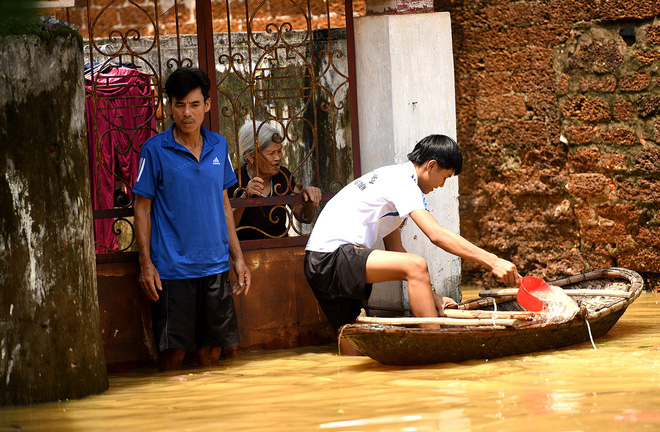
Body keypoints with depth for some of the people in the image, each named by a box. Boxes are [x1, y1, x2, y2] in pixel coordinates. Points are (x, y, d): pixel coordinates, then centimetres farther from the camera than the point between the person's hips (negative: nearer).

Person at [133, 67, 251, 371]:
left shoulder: (218, 146, 9)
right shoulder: (155, 150, -4)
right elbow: (142, 209, -1)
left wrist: (238, 257, 14)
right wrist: (146, 263, -8)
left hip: (215, 265, 4)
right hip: (173, 267, -4)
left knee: (213, 346, 8)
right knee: (173, 351, -5)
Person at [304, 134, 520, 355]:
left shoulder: (390, 177, 23)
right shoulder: (403, 182, -8)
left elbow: (395, 250, 23)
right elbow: (437, 235, -21)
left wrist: (431, 295, 15)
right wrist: (492, 261, -22)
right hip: (333, 256, -11)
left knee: (351, 353, 13)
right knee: (416, 265, -24)